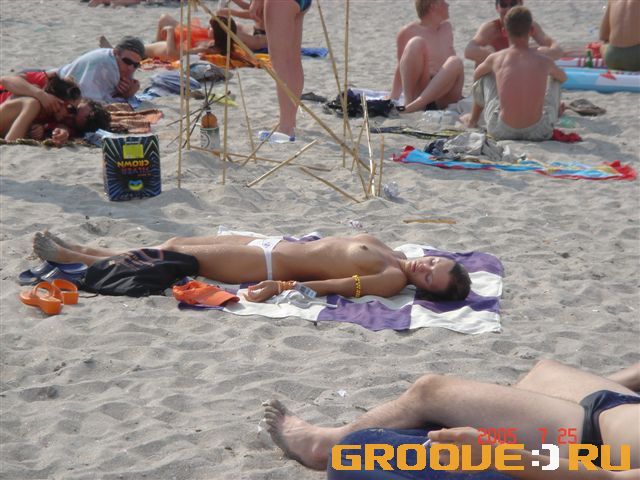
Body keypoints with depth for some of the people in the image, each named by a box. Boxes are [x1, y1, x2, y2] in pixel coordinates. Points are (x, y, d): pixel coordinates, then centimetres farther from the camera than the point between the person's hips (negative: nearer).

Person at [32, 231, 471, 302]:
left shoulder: (393, 279, -19)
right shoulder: (384, 250, 6)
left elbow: (334, 285, -25)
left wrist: (278, 287, -29)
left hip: (265, 264, -7)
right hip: (272, 245, 7)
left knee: (174, 256, -1)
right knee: (173, 245, 10)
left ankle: (70, 258, 13)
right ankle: (77, 251, 23)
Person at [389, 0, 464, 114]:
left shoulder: (447, 28, 18)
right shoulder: (408, 32, 4)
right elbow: (401, 69, 9)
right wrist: (392, 98, 2)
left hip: (444, 98, 3)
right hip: (418, 90, -3)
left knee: (456, 62, -29)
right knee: (416, 42, -23)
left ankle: (411, 107, -36)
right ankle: (408, 101, -29)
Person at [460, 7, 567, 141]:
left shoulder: (495, 59, -2)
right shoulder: (544, 61, 0)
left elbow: (476, 74, 23)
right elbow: (563, 77, 25)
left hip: (501, 131, 0)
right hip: (539, 132, 0)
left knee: (484, 75, 24)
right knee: (556, 81, 27)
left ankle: (473, 119, 45)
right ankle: (554, 118, 52)